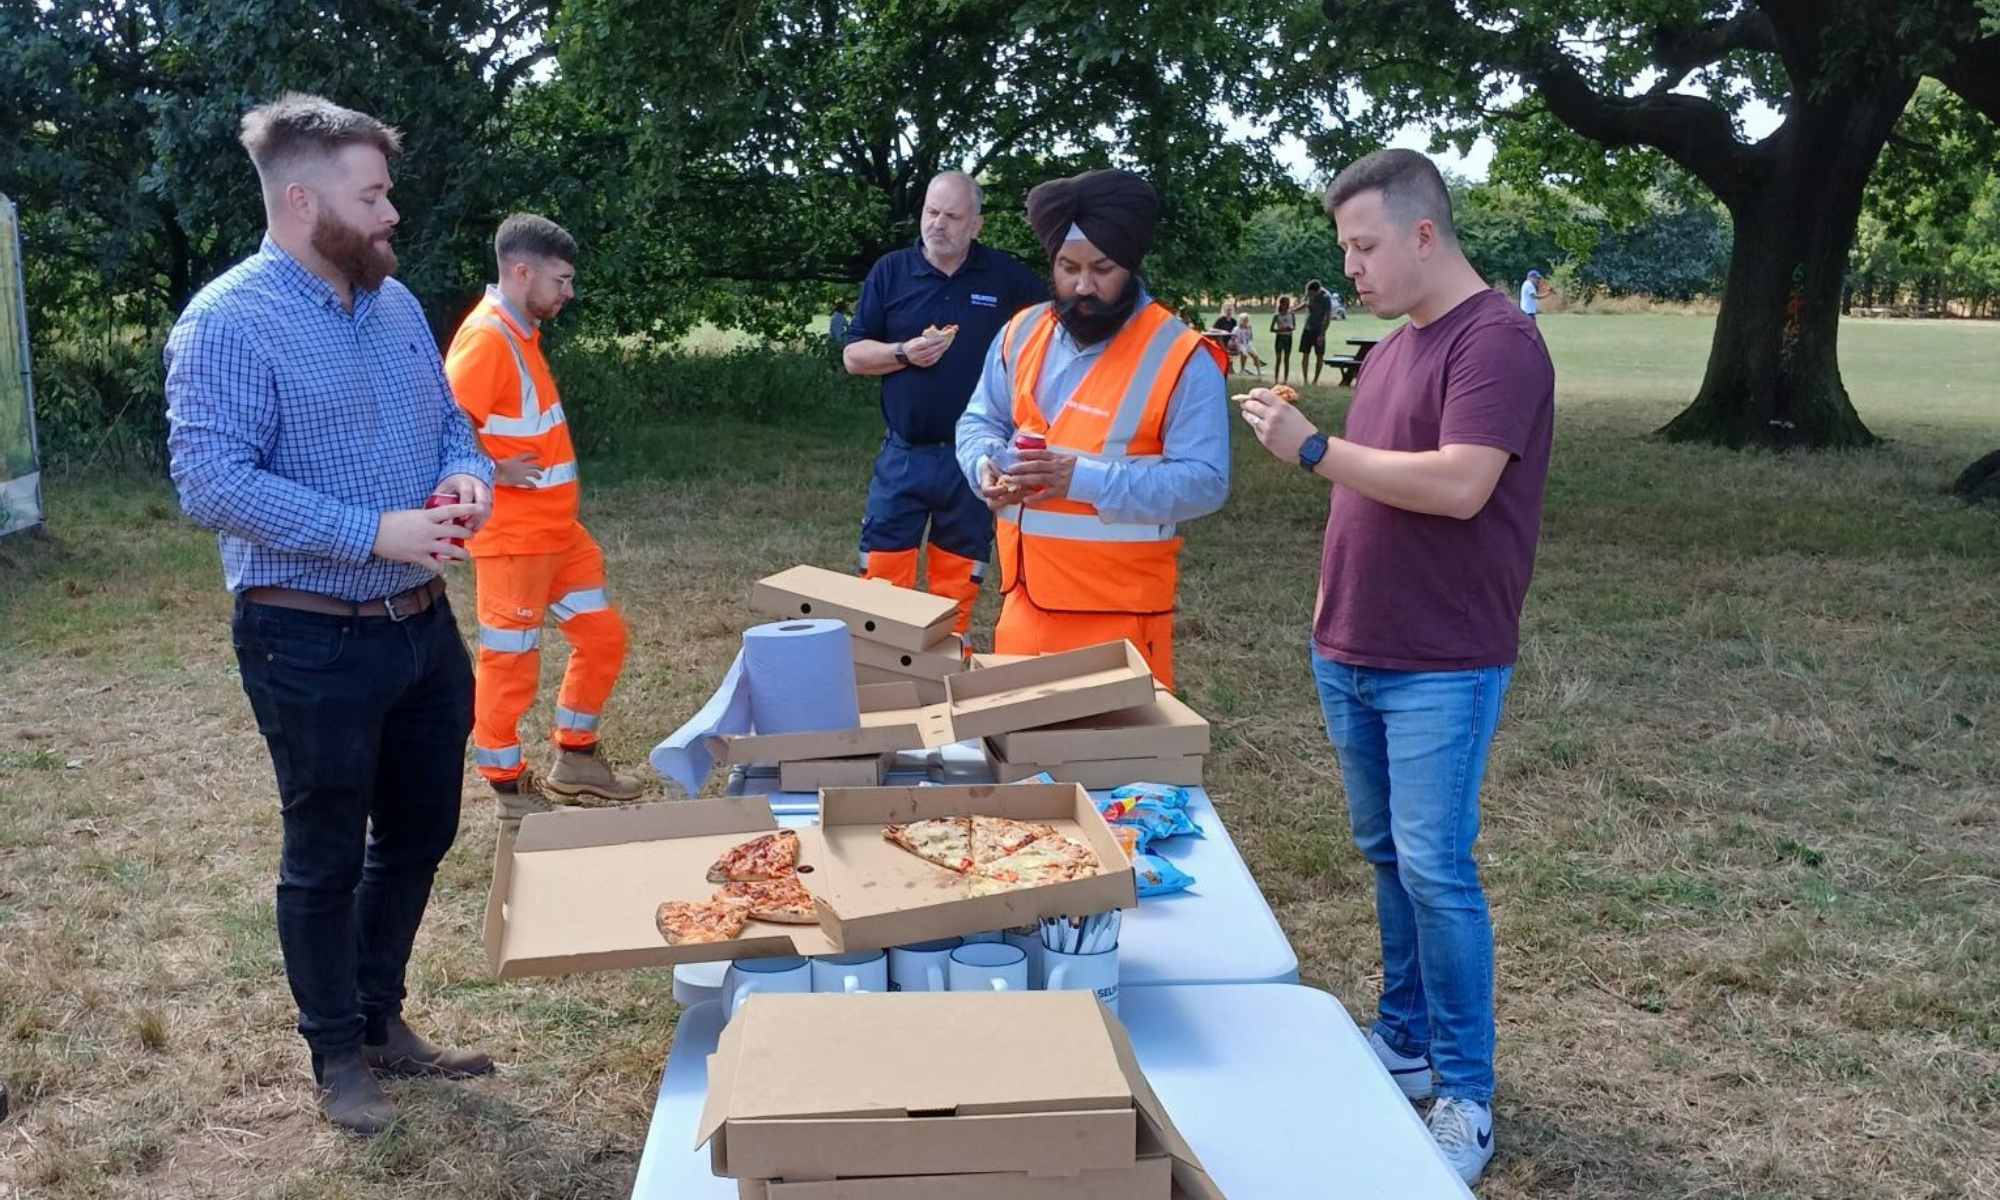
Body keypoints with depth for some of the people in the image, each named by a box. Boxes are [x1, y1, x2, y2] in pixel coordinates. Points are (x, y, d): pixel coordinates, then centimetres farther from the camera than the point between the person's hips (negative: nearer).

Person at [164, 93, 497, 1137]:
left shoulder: (396, 304, 8)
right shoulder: (230, 321, -15)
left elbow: (449, 419, 17)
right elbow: (209, 481, -23)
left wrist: (466, 476, -7)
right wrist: (374, 534, -27)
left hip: (423, 624, 7)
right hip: (313, 641, -7)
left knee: (419, 832, 18)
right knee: (326, 857, 9)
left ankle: (381, 1016, 38)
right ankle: (338, 1052, 28)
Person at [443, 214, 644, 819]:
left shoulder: (520, 332, 11)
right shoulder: (486, 338, -19)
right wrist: (494, 471, -17)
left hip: (558, 528, 10)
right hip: (513, 536, -9)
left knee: (603, 635, 15)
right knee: (509, 665, 3)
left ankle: (575, 762, 28)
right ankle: (509, 790, 17)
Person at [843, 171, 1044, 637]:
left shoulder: (1009, 277, 1)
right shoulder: (890, 271, 3)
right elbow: (853, 355, 4)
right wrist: (904, 353, -15)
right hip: (905, 455, 0)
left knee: (958, 588, 9)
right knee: (882, 580, 0)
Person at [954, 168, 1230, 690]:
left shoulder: (1181, 358, -12)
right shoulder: (1021, 334, 6)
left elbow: (1204, 482, -16)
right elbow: (979, 423, 17)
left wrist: (1085, 479, -26)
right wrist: (988, 467, -8)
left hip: (1120, 611, -5)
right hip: (1025, 599, 5)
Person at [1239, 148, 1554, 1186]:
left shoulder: (1496, 341, -14)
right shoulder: (1391, 349, 14)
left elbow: (1457, 485, -26)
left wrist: (1314, 448, -20)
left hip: (1439, 669, -8)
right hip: (1351, 654, 9)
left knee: (1434, 870, -6)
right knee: (1387, 858, 15)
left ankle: (1467, 1095, 7)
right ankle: (1404, 1041, 29)